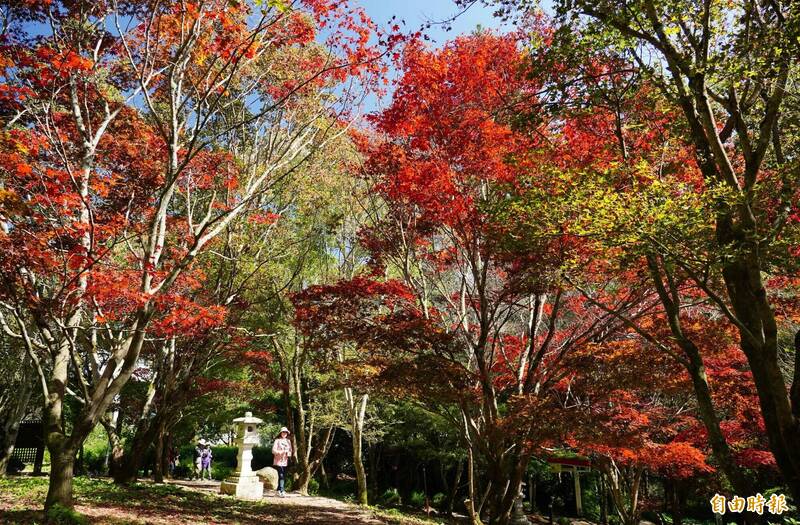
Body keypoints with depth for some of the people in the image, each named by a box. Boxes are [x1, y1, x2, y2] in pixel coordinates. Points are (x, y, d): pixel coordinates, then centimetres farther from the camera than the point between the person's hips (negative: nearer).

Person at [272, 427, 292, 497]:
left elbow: (290, 451, 13)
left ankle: (279, 490, 18)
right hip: (278, 461, -5)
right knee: (281, 476, -15)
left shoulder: (288, 441, 13)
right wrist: (281, 452, -21)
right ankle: (282, 491, -19)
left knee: (283, 476, 7)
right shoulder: (277, 440, -1)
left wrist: (287, 452, -9)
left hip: (285, 461, 5)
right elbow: (273, 450, -8)